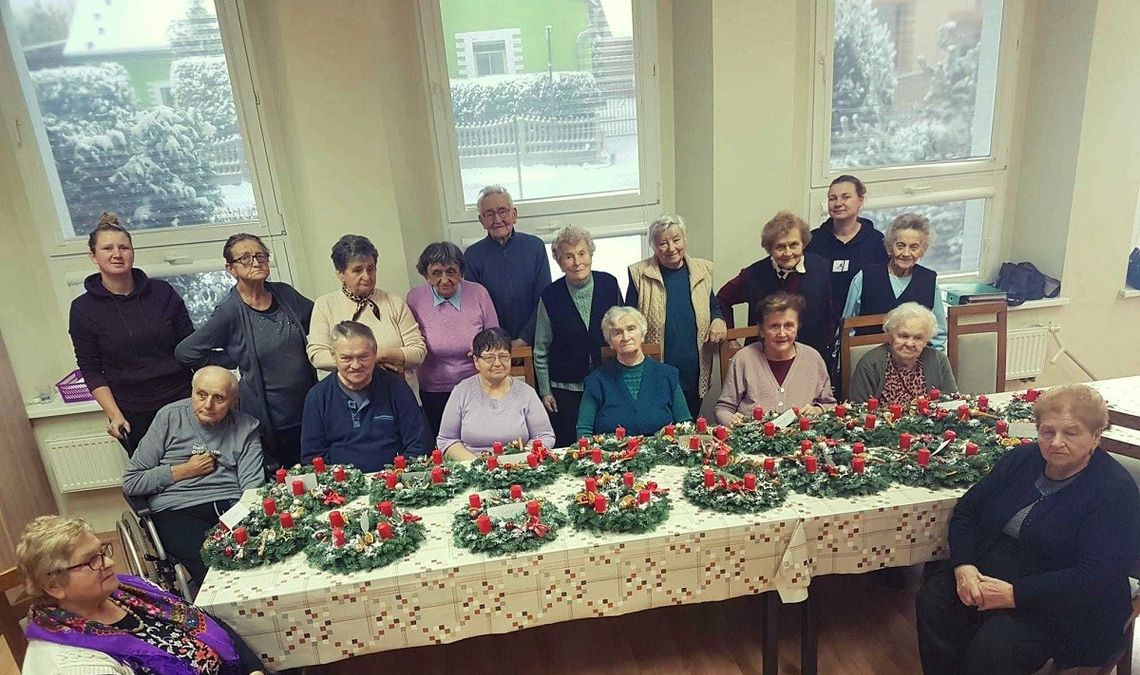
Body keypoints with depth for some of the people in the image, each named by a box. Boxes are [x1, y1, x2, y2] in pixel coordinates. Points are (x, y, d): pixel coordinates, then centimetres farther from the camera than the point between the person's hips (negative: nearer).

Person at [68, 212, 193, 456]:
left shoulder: (162, 292, 0)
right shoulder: (83, 309, -2)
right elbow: (91, 370, 0)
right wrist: (114, 415, -9)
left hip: (182, 399, 1)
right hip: (134, 416, -1)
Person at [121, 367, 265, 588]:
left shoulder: (246, 427, 9)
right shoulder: (170, 417, 6)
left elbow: (252, 487, -1)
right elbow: (131, 482, 6)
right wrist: (185, 470, -1)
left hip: (231, 505, 1)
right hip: (177, 510, -1)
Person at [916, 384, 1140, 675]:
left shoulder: (1116, 490, -11)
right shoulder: (1021, 459, 6)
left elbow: (1096, 577, -20)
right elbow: (966, 511, 7)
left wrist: (1014, 595, -23)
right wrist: (963, 566, -12)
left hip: (1061, 605, -5)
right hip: (984, 576, 5)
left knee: (992, 647, -30)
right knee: (932, 602, -21)